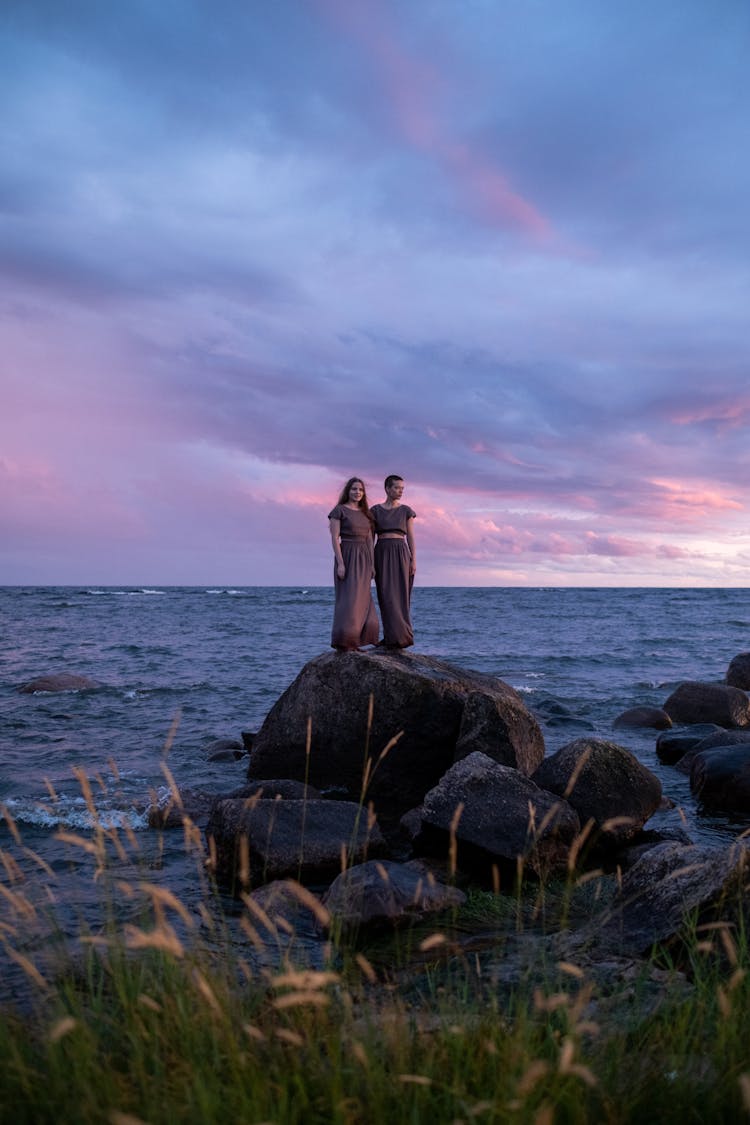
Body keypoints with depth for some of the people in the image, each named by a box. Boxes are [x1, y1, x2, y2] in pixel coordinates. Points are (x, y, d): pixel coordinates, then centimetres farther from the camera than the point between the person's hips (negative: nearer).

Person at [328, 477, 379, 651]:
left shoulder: (365, 512, 15)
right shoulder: (339, 510, -4)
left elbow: (369, 539, 15)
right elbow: (335, 538, -10)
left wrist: (372, 564, 10)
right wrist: (340, 563, -18)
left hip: (364, 560, 7)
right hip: (347, 558, -7)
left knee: (361, 600, 5)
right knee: (348, 599, -10)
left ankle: (353, 642, 9)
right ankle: (342, 642, -6)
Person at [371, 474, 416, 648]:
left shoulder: (406, 510, 7)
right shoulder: (375, 510, 7)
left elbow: (411, 537, 5)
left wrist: (414, 561, -4)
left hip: (401, 554, 0)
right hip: (382, 554, 0)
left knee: (399, 595, -5)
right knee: (387, 595, -6)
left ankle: (394, 636, 1)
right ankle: (394, 637, -3)